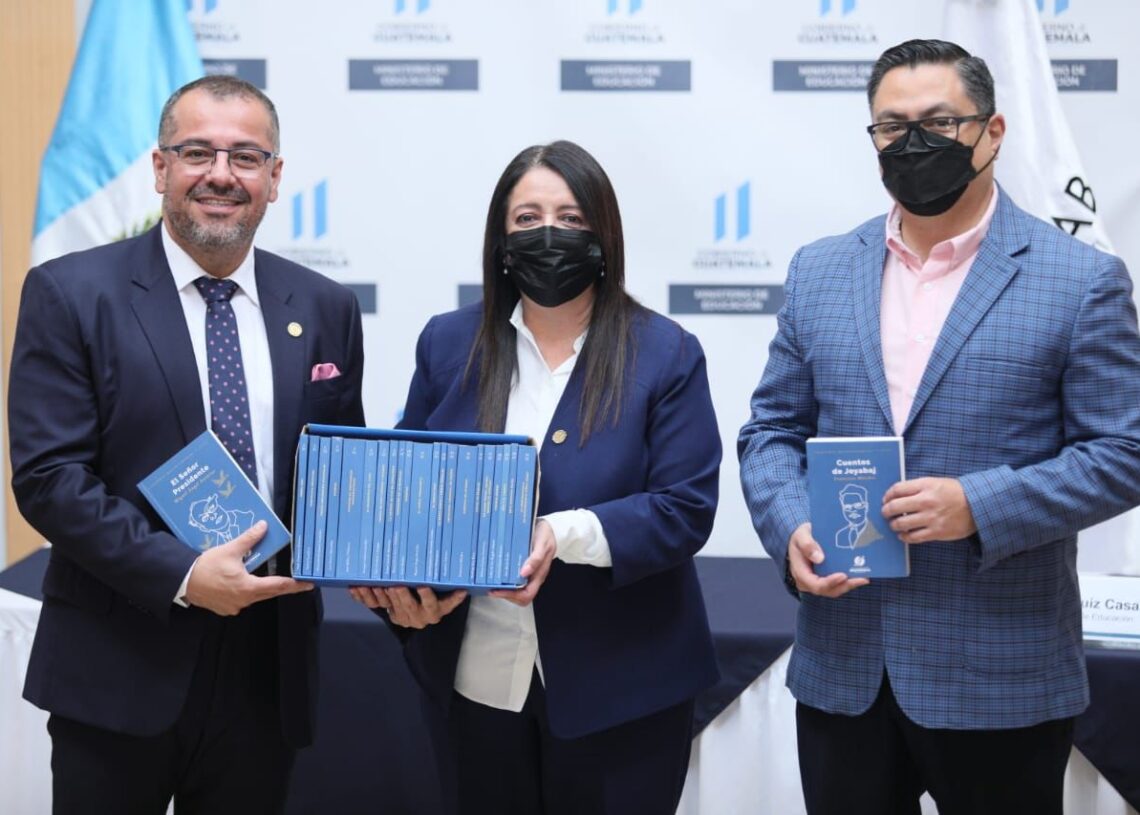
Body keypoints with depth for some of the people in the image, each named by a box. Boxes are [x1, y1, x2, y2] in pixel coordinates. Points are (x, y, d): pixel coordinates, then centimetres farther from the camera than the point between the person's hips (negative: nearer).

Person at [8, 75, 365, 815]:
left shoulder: (325, 308, 6)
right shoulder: (71, 293, -5)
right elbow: (49, 475, -11)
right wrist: (183, 575, -20)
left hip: (268, 672, 3)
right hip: (120, 672, -3)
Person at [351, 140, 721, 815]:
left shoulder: (666, 354, -4)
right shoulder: (449, 344, 4)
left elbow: (687, 508, -10)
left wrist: (565, 535, -25)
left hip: (618, 688, -2)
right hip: (476, 681, 2)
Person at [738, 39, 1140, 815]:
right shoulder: (820, 271, 8)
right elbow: (772, 431, 10)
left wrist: (981, 505, -20)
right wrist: (791, 528, -9)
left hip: (1002, 676, -3)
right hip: (842, 665, 4)